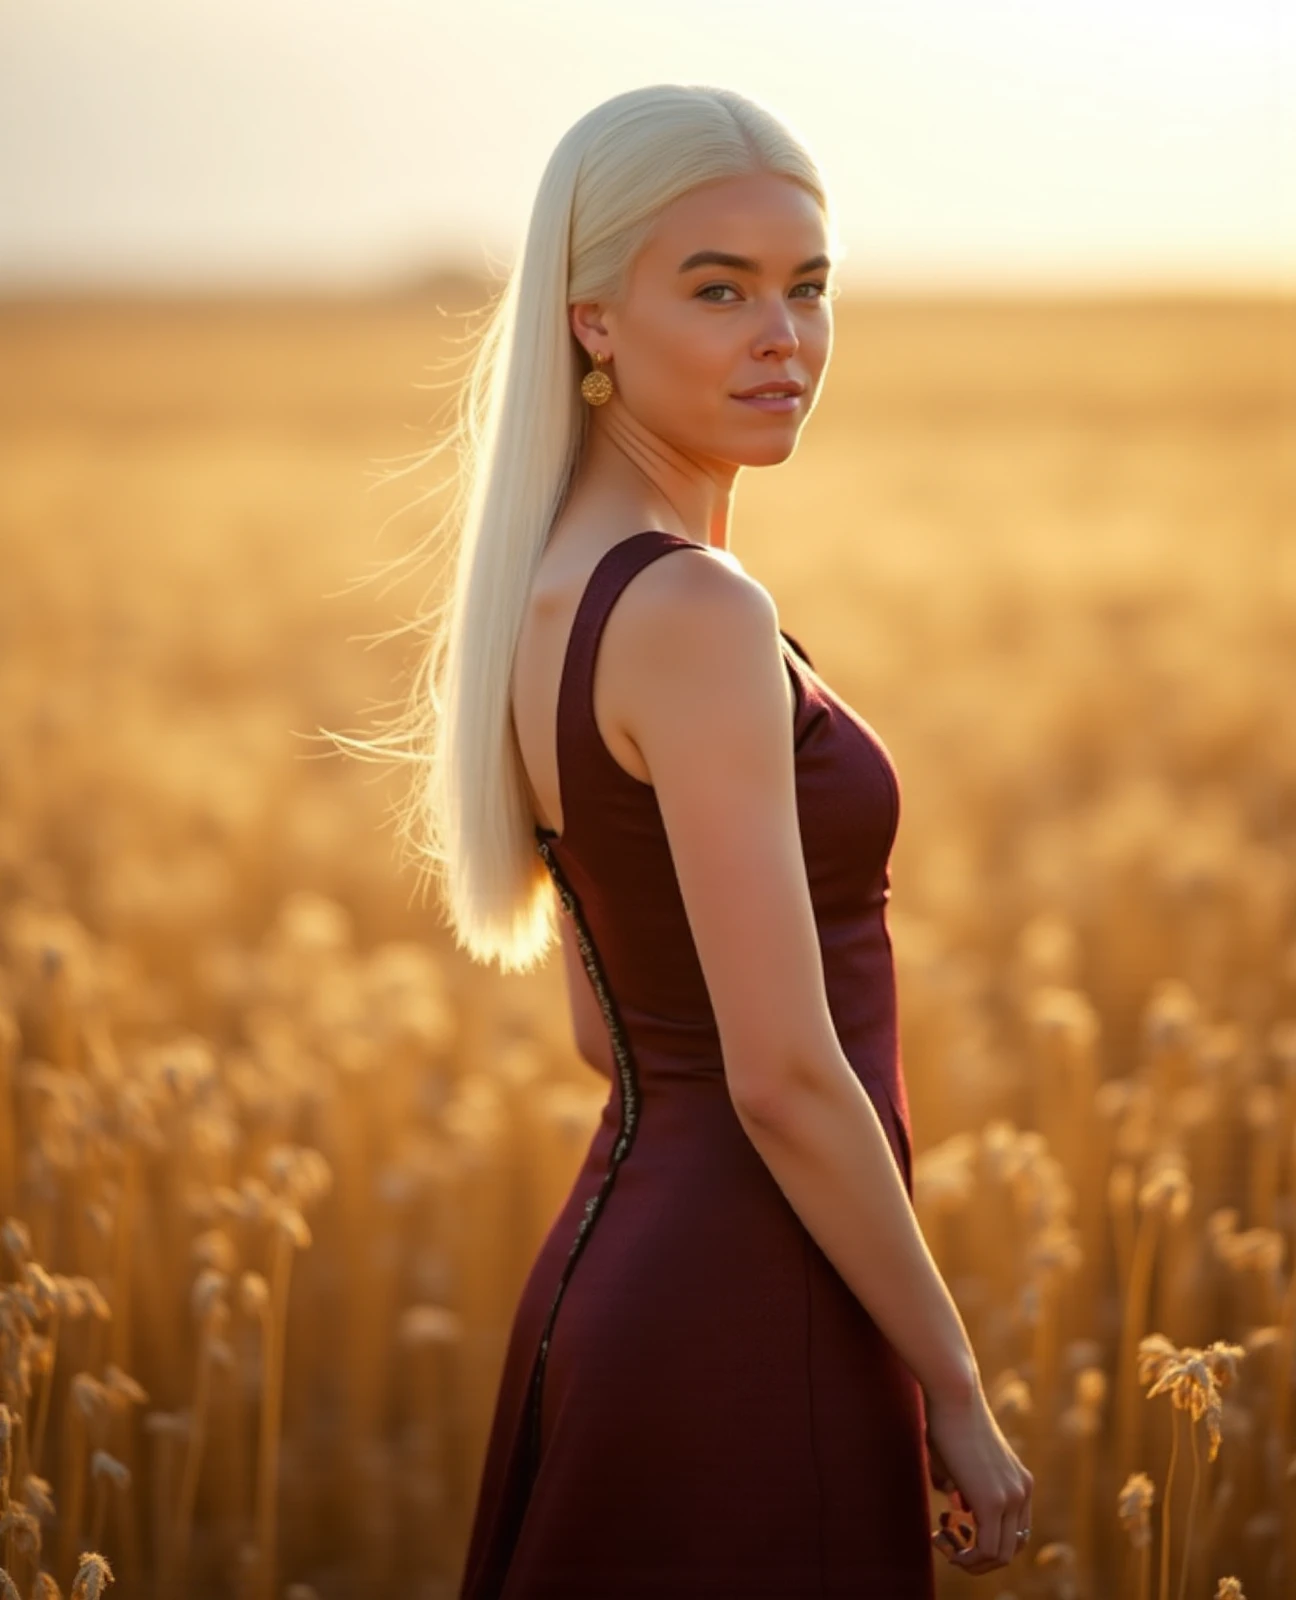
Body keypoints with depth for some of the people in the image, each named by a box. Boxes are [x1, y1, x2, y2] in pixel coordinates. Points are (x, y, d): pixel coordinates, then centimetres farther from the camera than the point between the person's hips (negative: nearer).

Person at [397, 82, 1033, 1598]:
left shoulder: (546, 595, 9)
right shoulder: (693, 614, -19)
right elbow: (784, 1074, -21)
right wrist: (956, 1393, -13)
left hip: (614, 1260, 9)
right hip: (752, 1323, -9)